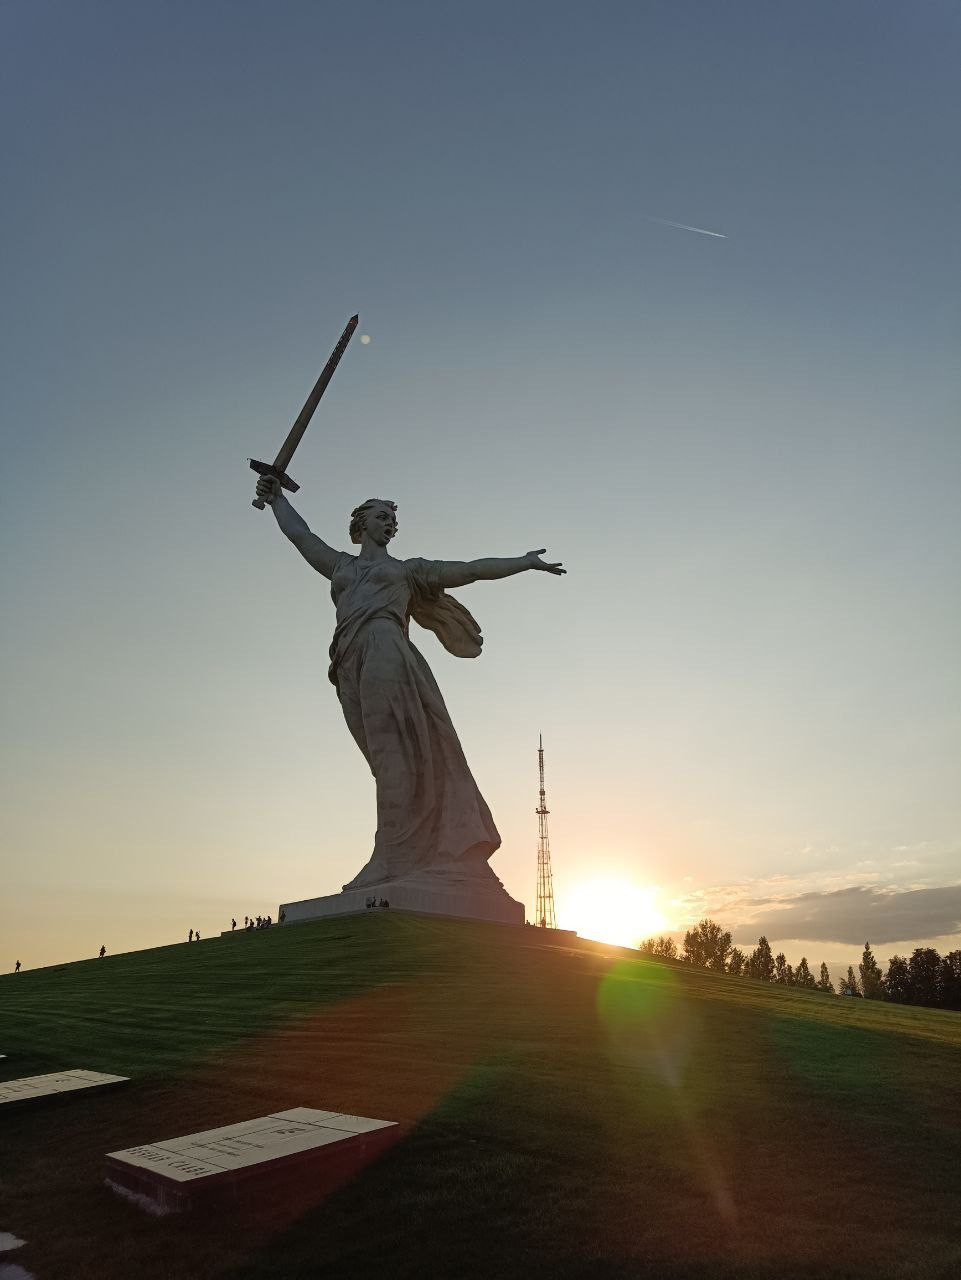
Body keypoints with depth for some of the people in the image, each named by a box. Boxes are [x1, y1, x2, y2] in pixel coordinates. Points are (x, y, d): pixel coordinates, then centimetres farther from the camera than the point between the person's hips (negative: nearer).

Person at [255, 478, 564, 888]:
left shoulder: (408, 569, 26)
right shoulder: (340, 565, 34)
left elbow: (474, 569, 27)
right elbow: (298, 532, 44)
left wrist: (524, 562, 27)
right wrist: (276, 498, 51)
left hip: (385, 650, -3)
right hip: (351, 664, 3)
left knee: (395, 752, -17)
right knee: (391, 759, -6)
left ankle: (399, 859, -25)